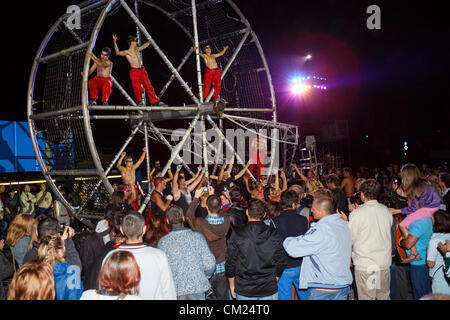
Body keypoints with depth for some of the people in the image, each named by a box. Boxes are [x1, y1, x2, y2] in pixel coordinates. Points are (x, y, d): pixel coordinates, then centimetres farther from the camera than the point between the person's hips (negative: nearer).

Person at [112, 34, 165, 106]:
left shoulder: (137, 49, 16)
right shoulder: (127, 52, -5)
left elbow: (144, 45, 33)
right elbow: (118, 53, -21)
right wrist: (115, 42, -30)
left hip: (142, 70, 6)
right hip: (134, 72, -6)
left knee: (148, 86, 3)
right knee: (137, 88, -9)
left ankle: (155, 101, 5)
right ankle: (139, 101, 8)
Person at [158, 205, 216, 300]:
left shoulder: (163, 242, -6)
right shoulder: (197, 237, -5)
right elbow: (210, 264, -6)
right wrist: (204, 277, 13)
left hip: (175, 290, 0)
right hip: (197, 288, 0)